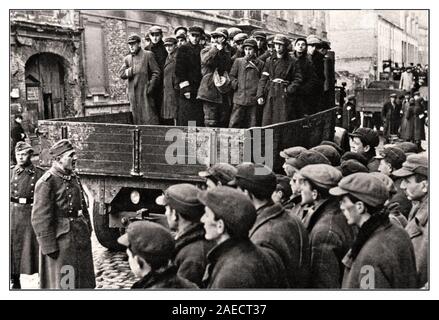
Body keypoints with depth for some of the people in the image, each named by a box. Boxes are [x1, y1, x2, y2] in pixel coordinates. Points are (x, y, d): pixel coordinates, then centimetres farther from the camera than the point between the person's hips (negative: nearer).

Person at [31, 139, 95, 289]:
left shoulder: (74, 178, 10)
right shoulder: (47, 182, -16)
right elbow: (40, 218, -19)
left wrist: (88, 230, 14)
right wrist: (49, 247, -19)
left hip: (81, 236, 8)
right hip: (61, 240, -8)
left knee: (85, 282, 16)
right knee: (62, 283, 4)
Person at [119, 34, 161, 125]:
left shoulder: (148, 55, 1)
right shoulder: (127, 59, 15)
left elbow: (156, 72, -2)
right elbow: (121, 74, 4)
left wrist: (151, 86, -11)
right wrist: (133, 70, -12)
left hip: (145, 92, -5)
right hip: (133, 93, 5)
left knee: (149, 117, -8)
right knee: (136, 119, 7)